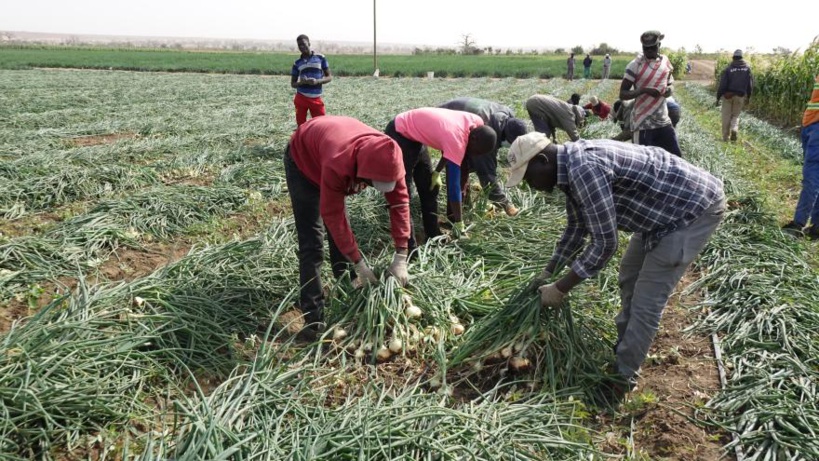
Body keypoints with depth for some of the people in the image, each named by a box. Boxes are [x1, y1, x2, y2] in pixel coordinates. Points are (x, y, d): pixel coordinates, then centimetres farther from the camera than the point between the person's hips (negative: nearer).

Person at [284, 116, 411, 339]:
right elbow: (333, 216, -36)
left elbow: (399, 200, -24)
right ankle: (313, 318, -11)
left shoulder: (388, 157, -31)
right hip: (303, 160, -6)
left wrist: (401, 257, -26)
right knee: (311, 244, -13)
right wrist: (360, 264, -31)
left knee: (340, 235, 13)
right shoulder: (338, 164, -45)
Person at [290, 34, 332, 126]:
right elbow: (293, 84, 9)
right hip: (301, 99, 1)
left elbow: (329, 77, 4)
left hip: (316, 99, -1)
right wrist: (301, 82, -15)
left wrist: (317, 81, -16)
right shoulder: (297, 63, 7)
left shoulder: (320, 58, 4)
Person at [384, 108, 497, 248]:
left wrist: (437, 171, 5)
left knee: (430, 187, 11)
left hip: (414, 133, 10)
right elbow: (454, 185, -29)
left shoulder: (476, 123, -10)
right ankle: (409, 248, -6)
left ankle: (434, 237, 20)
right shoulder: (456, 139, -33)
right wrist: (459, 224, -23)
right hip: (398, 135, -9)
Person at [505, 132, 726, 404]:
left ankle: (623, 376, 10)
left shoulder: (584, 169, -31)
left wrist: (560, 289, -19)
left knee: (646, 299, -6)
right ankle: (623, 346, 37)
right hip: (664, 208, 10)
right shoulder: (572, 167, 0)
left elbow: (604, 244, -28)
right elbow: (577, 227, 14)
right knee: (629, 277, 20)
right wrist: (547, 273, 15)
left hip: (696, 206, -10)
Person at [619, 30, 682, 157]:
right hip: (643, 122, -5)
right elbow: (622, 94, -11)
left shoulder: (665, 61, 6)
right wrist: (644, 90, -26)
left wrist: (670, 89, -4)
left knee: (676, 156, 8)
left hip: (663, 121, 5)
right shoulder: (635, 65, -10)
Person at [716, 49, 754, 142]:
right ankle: (734, 129, -13)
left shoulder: (728, 69, -8)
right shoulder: (747, 68, 1)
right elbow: (750, 84, 4)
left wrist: (718, 97, -5)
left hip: (728, 95, -2)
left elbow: (722, 84, -11)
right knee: (735, 115, 15)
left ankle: (725, 137, 9)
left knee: (726, 116, 7)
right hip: (740, 96, 2)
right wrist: (748, 97, 14)